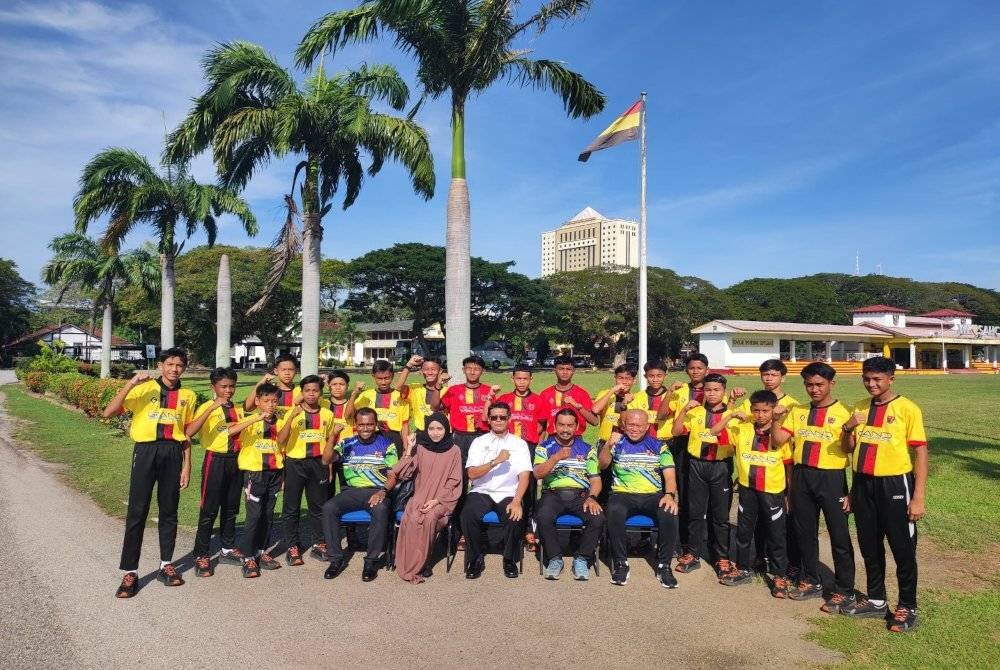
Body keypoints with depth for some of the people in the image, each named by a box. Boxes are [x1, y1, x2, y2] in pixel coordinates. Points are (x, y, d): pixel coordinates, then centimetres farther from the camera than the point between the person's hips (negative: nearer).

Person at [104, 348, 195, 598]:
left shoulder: (188, 396, 9)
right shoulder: (144, 388, 1)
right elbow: (109, 412, -9)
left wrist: (187, 466, 8)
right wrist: (131, 384, -19)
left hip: (173, 453, 2)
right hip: (146, 451, -2)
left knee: (169, 511, 10)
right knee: (137, 511, -1)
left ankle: (167, 565, 23)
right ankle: (130, 572, 9)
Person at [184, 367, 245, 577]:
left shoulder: (238, 409, 9)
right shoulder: (206, 407, -8)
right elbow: (189, 432, -26)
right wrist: (212, 407, -31)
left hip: (235, 460, 5)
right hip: (215, 460, -5)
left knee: (231, 508, 14)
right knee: (209, 510, -1)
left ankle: (228, 549, 27)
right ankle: (201, 556, 9)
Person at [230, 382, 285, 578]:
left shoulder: (279, 422, 7)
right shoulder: (251, 420, -6)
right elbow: (231, 431, -27)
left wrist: (282, 474, 13)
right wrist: (258, 418, -32)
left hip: (274, 472, 5)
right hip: (255, 472, -5)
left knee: (268, 515, 11)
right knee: (254, 515, -6)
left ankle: (262, 551, 24)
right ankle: (248, 557, 5)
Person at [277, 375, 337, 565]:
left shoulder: (327, 414, 3)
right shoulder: (293, 413, -5)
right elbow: (281, 440, -15)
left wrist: (328, 464, 10)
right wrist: (292, 416, -25)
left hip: (318, 463, 2)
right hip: (295, 463, -2)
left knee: (319, 506, 9)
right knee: (291, 507, 4)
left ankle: (319, 544, 21)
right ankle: (292, 547, 15)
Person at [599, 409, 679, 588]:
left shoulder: (659, 446, 13)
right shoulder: (617, 444, 11)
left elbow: (670, 476, 5)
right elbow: (602, 465, -3)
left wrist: (669, 495, -16)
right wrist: (608, 445, -22)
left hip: (653, 495, 1)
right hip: (623, 494, -1)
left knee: (670, 513, -30)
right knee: (614, 512, -34)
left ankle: (663, 565, -13)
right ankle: (621, 563, -17)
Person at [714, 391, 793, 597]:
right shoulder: (741, 428, -3)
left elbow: (789, 465, -1)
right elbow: (715, 431, -2)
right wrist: (732, 415, -13)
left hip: (773, 491, -2)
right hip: (747, 489, 3)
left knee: (776, 535, 7)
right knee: (743, 531, 15)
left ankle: (780, 577, 22)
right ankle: (743, 570, 31)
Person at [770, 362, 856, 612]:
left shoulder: (843, 414, -6)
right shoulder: (797, 412, 8)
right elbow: (778, 440, 4)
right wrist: (776, 418, -12)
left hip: (831, 478, -4)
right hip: (802, 476, 5)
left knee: (839, 536, 4)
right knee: (805, 533, 14)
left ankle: (843, 590, 17)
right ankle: (810, 582, 30)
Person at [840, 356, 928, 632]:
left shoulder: (907, 409, -9)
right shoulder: (859, 408, 7)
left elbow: (920, 453, -10)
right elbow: (848, 448, 12)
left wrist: (918, 497, -15)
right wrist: (848, 428, -10)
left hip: (894, 485, -5)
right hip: (863, 484, 5)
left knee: (902, 549, 5)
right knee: (870, 546, 15)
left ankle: (907, 607, 21)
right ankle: (876, 600, 30)